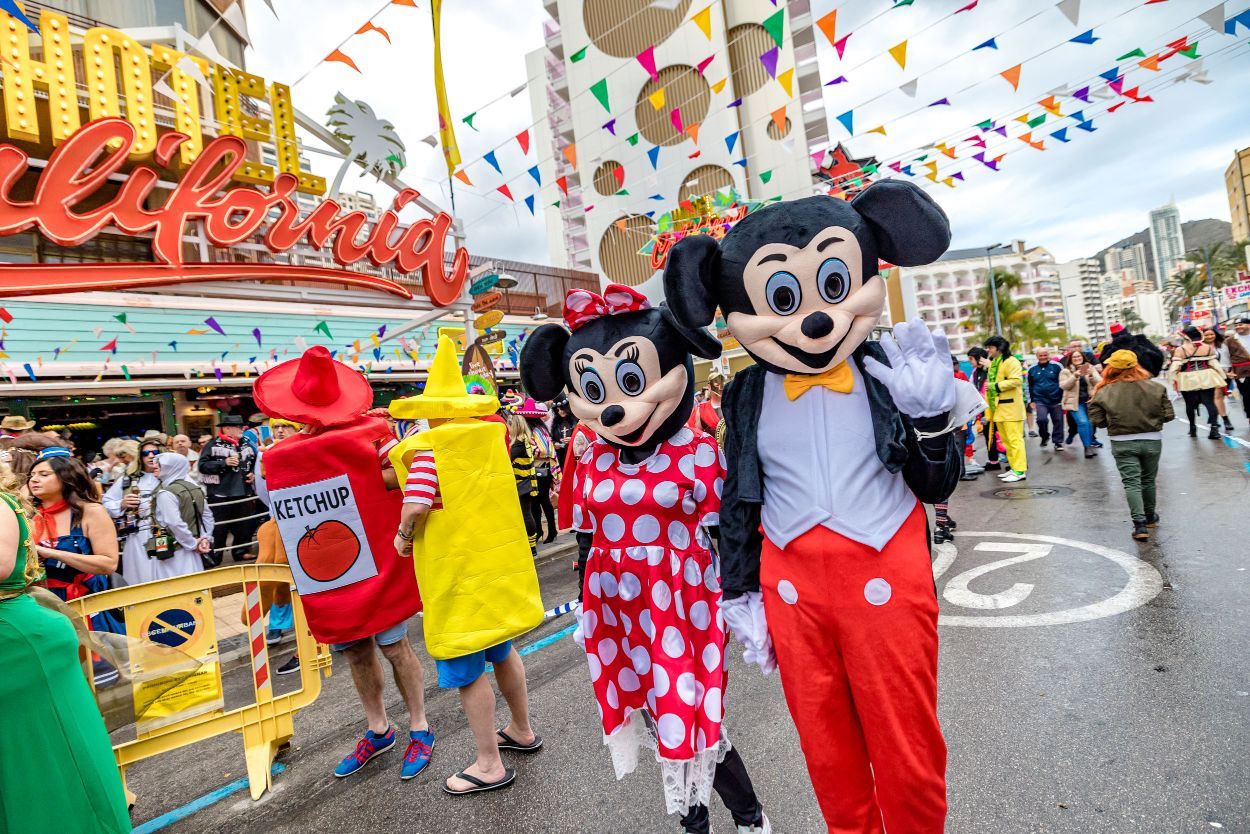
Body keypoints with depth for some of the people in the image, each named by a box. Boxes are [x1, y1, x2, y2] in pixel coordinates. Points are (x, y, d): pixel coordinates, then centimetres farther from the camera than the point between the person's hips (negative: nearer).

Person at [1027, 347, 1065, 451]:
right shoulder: (1032, 369, 5)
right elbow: (1030, 386, 14)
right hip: (1040, 401, 0)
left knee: (1058, 421, 5)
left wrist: (1063, 397, 0)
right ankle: (1045, 437, 10)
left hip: (1056, 400, 0)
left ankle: (1058, 442, 18)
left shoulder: (1056, 366, -1)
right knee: (1041, 419, -16)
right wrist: (1032, 401, 12)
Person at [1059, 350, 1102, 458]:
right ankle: (1087, 447, -9)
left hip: (1090, 400, 3)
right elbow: (1063, 386, -9)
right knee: (1083, 423, -17)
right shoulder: (1066, 371, 3)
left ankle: (1091, 444, 18)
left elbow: (1099, 382, 0)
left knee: (1091, 423, -1)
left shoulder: (1091, 368, 9)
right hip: (1076, 402, -3)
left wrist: (1091, 375, -18)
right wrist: (1075, 376, -20)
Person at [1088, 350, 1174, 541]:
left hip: (1122, 443, -3)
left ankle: (1140, 524, -8)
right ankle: (1150, 516, 39)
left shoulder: (1104, 392, -10)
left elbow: (1097, 420, -8)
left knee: (1131, 482, 1)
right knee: (1148, 480, 20)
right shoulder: (1155, 387, -3)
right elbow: (1168, 415, -1)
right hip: (1152, 441, 3)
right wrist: (1151, 418, 17)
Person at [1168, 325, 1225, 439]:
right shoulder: (1208, 348, 3)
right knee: (1210, 403, 2)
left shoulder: (1180, 350, -7)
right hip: (1206, 379, 2)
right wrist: (1221, 377, 11)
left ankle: (1192, 428, 19)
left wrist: (1174, 380, -4)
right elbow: (1215, 364, 4)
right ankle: (1214, 427, -8)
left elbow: (1175, 367, -11)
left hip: (1188, 381, -2)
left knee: (1190, 404, 9)